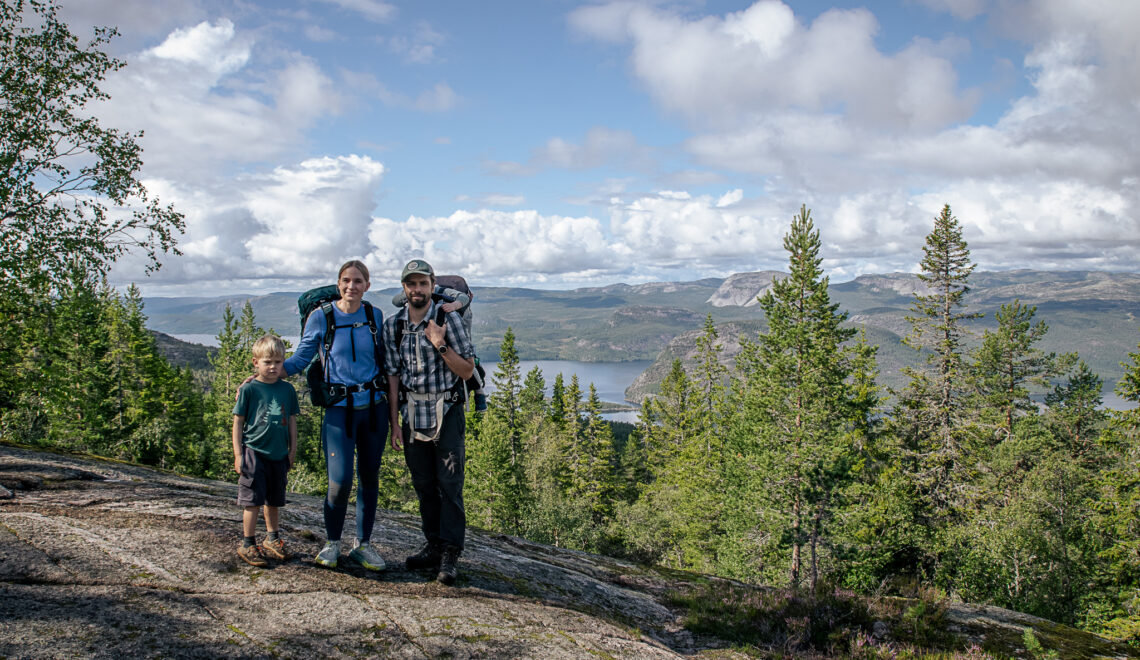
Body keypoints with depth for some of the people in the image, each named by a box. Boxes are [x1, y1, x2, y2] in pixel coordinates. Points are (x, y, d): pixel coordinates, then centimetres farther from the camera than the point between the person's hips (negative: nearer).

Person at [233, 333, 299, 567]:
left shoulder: (287, 389, 6)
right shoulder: (248, 389, -5)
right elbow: (238, 422, -2)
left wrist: (292, 450, 12)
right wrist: (238, 454, -6)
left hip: (279, 454, 4)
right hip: (254, 453, -4)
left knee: (274, 500, 15)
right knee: (253, 500, -3)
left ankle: (272, 539, 30)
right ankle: (247, 544, 8)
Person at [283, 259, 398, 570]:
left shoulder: (375, 316, 3)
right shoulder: (321, 317, -4)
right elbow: (301, 358, 2)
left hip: (374, 406, 3)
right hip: (340, 408, -3)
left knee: (369, 477, 8)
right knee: (340, 481, -9)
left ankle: (363, 544, 22)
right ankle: (332, 543, 14)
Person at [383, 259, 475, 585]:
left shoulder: (447, 318, -4)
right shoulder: (393, 325, 5)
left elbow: (467, 370, -4)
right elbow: (393, 374, 8)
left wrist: (440, 346, -18)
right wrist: (394, 420, 4)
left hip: (446, 411, -3)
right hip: (413, 413, 4)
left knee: (450, 483, -6)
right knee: (423, 484, 9)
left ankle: (450, 554, -2)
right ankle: (433, 545, 19)